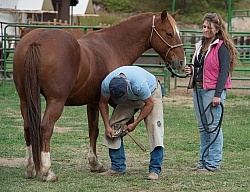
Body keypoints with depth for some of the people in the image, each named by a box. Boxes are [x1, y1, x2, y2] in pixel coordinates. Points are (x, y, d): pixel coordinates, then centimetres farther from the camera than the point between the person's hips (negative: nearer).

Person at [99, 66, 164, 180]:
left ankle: (155, 170, -20)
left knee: (154, 126, -21)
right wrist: (107, 126, -13)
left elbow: (149, 104, -27)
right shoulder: (106, 84, -32)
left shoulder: (139, 84, -44)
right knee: (114, 125, -5)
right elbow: (103, 103, -11)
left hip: (151, 94, -5)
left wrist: (135, 124, -22)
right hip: (130, 98, 5)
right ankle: (117, 167, 4)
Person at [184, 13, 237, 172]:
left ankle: (213, 163, 0)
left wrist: (218, 94, -20)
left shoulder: (222, 47, -9)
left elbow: (224, 72, -14)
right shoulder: (200, 45, 15)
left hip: (213, 90, -8)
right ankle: (204, 160, 20)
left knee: (213, 126, -5)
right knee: (202, 127, 12)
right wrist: (191, 71, 3)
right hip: (198, 89, 8)